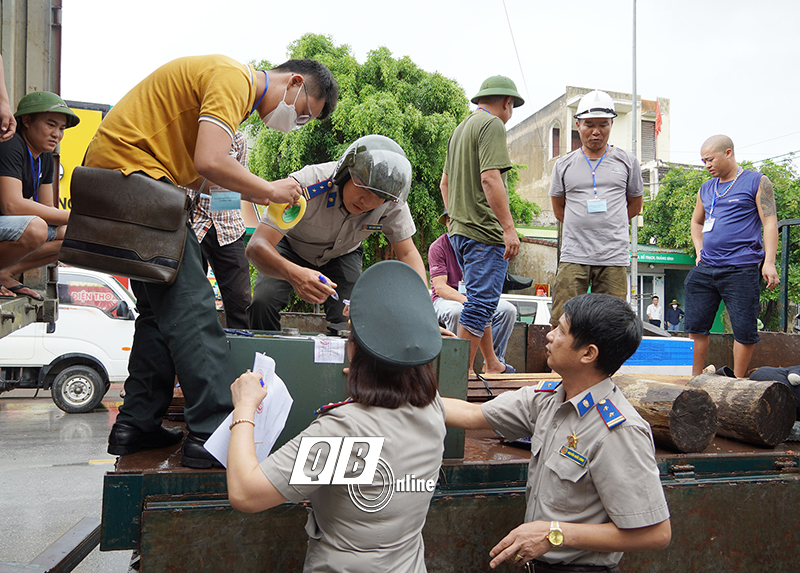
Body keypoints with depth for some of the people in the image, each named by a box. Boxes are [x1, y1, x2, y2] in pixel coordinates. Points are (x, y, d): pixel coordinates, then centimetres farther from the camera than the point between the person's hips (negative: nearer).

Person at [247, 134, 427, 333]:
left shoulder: (392, 203, -29)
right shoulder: (306, 187, -39)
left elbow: (408, 253, -21)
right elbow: (256, 246, -44)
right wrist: (293, 273, -66)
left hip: (342, 255, 2)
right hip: (292, 248, -1)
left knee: (350, 321, -20)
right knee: (262, 304, -24)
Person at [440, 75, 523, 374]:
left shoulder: (461, 128, 22)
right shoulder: (492, 124, -7)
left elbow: (444, 183, 26)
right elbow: (490, 178, -20)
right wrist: (509, 227, -21)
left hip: (460, 230, 10)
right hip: (485, 230, -10)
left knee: (482, 301, 16)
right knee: (481, 302, -9)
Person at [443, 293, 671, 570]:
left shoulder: (620, 432, -26)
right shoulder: (546, 397, -3)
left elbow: (657, 533, -25)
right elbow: (472, 415, 4)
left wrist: (556, 534, -24)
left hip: (580, 564, -7)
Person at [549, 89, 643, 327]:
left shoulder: (627, 161, 10)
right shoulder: (564, 165, 9)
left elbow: (635, 205, 20)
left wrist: (607, 226, 15)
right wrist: (584, 226, 12)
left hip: (614, 257, 0)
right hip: (573, 256, 0)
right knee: (562, 323, -6)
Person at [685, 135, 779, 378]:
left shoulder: (757, 182, 1)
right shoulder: (706, 189, 16)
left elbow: (770, 223, -5)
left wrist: (769, 262, -14)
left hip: (741, 269, -5)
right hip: (705, 269, 6)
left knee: (744, 329, -2)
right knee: (696, 324, 6)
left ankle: (737, 382, 11)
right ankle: (696, 377, 17)